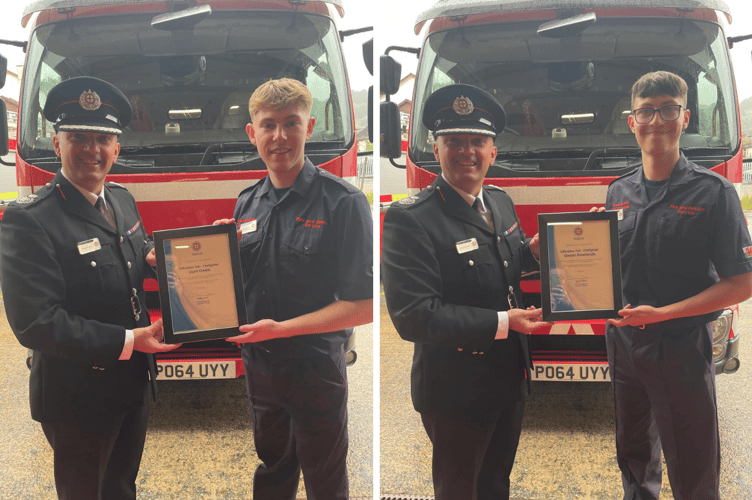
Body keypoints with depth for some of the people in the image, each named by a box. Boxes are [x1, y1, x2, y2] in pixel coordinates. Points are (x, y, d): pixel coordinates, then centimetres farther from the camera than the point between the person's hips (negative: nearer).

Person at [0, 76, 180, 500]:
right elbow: (36, 323, -26)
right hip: (79, 398, -7)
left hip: (135, 384, 7)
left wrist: (153, 261, -6)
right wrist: (128, 341, -25)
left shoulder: (122, 200, 4)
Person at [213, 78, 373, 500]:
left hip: (316, 369, -5)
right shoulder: (247, 204, 5)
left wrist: (281, 328, -23)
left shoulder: (343, 202, -14)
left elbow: (363, 305, -18)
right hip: (258, 365, 5)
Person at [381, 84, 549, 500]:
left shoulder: (500, 201, 3)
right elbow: (413, 315, -28)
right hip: (456, 391, -7)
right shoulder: (409, 219, -23)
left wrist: (533, 251, -5)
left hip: (511, 378, 7)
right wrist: (502, 322, -26)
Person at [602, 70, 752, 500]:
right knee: (634, 456, 21)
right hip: (623, 344, 5)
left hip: (682, 349, -5)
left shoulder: (712, 192, -10)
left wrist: (662, 313, -20)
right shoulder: (618, 192, 6)